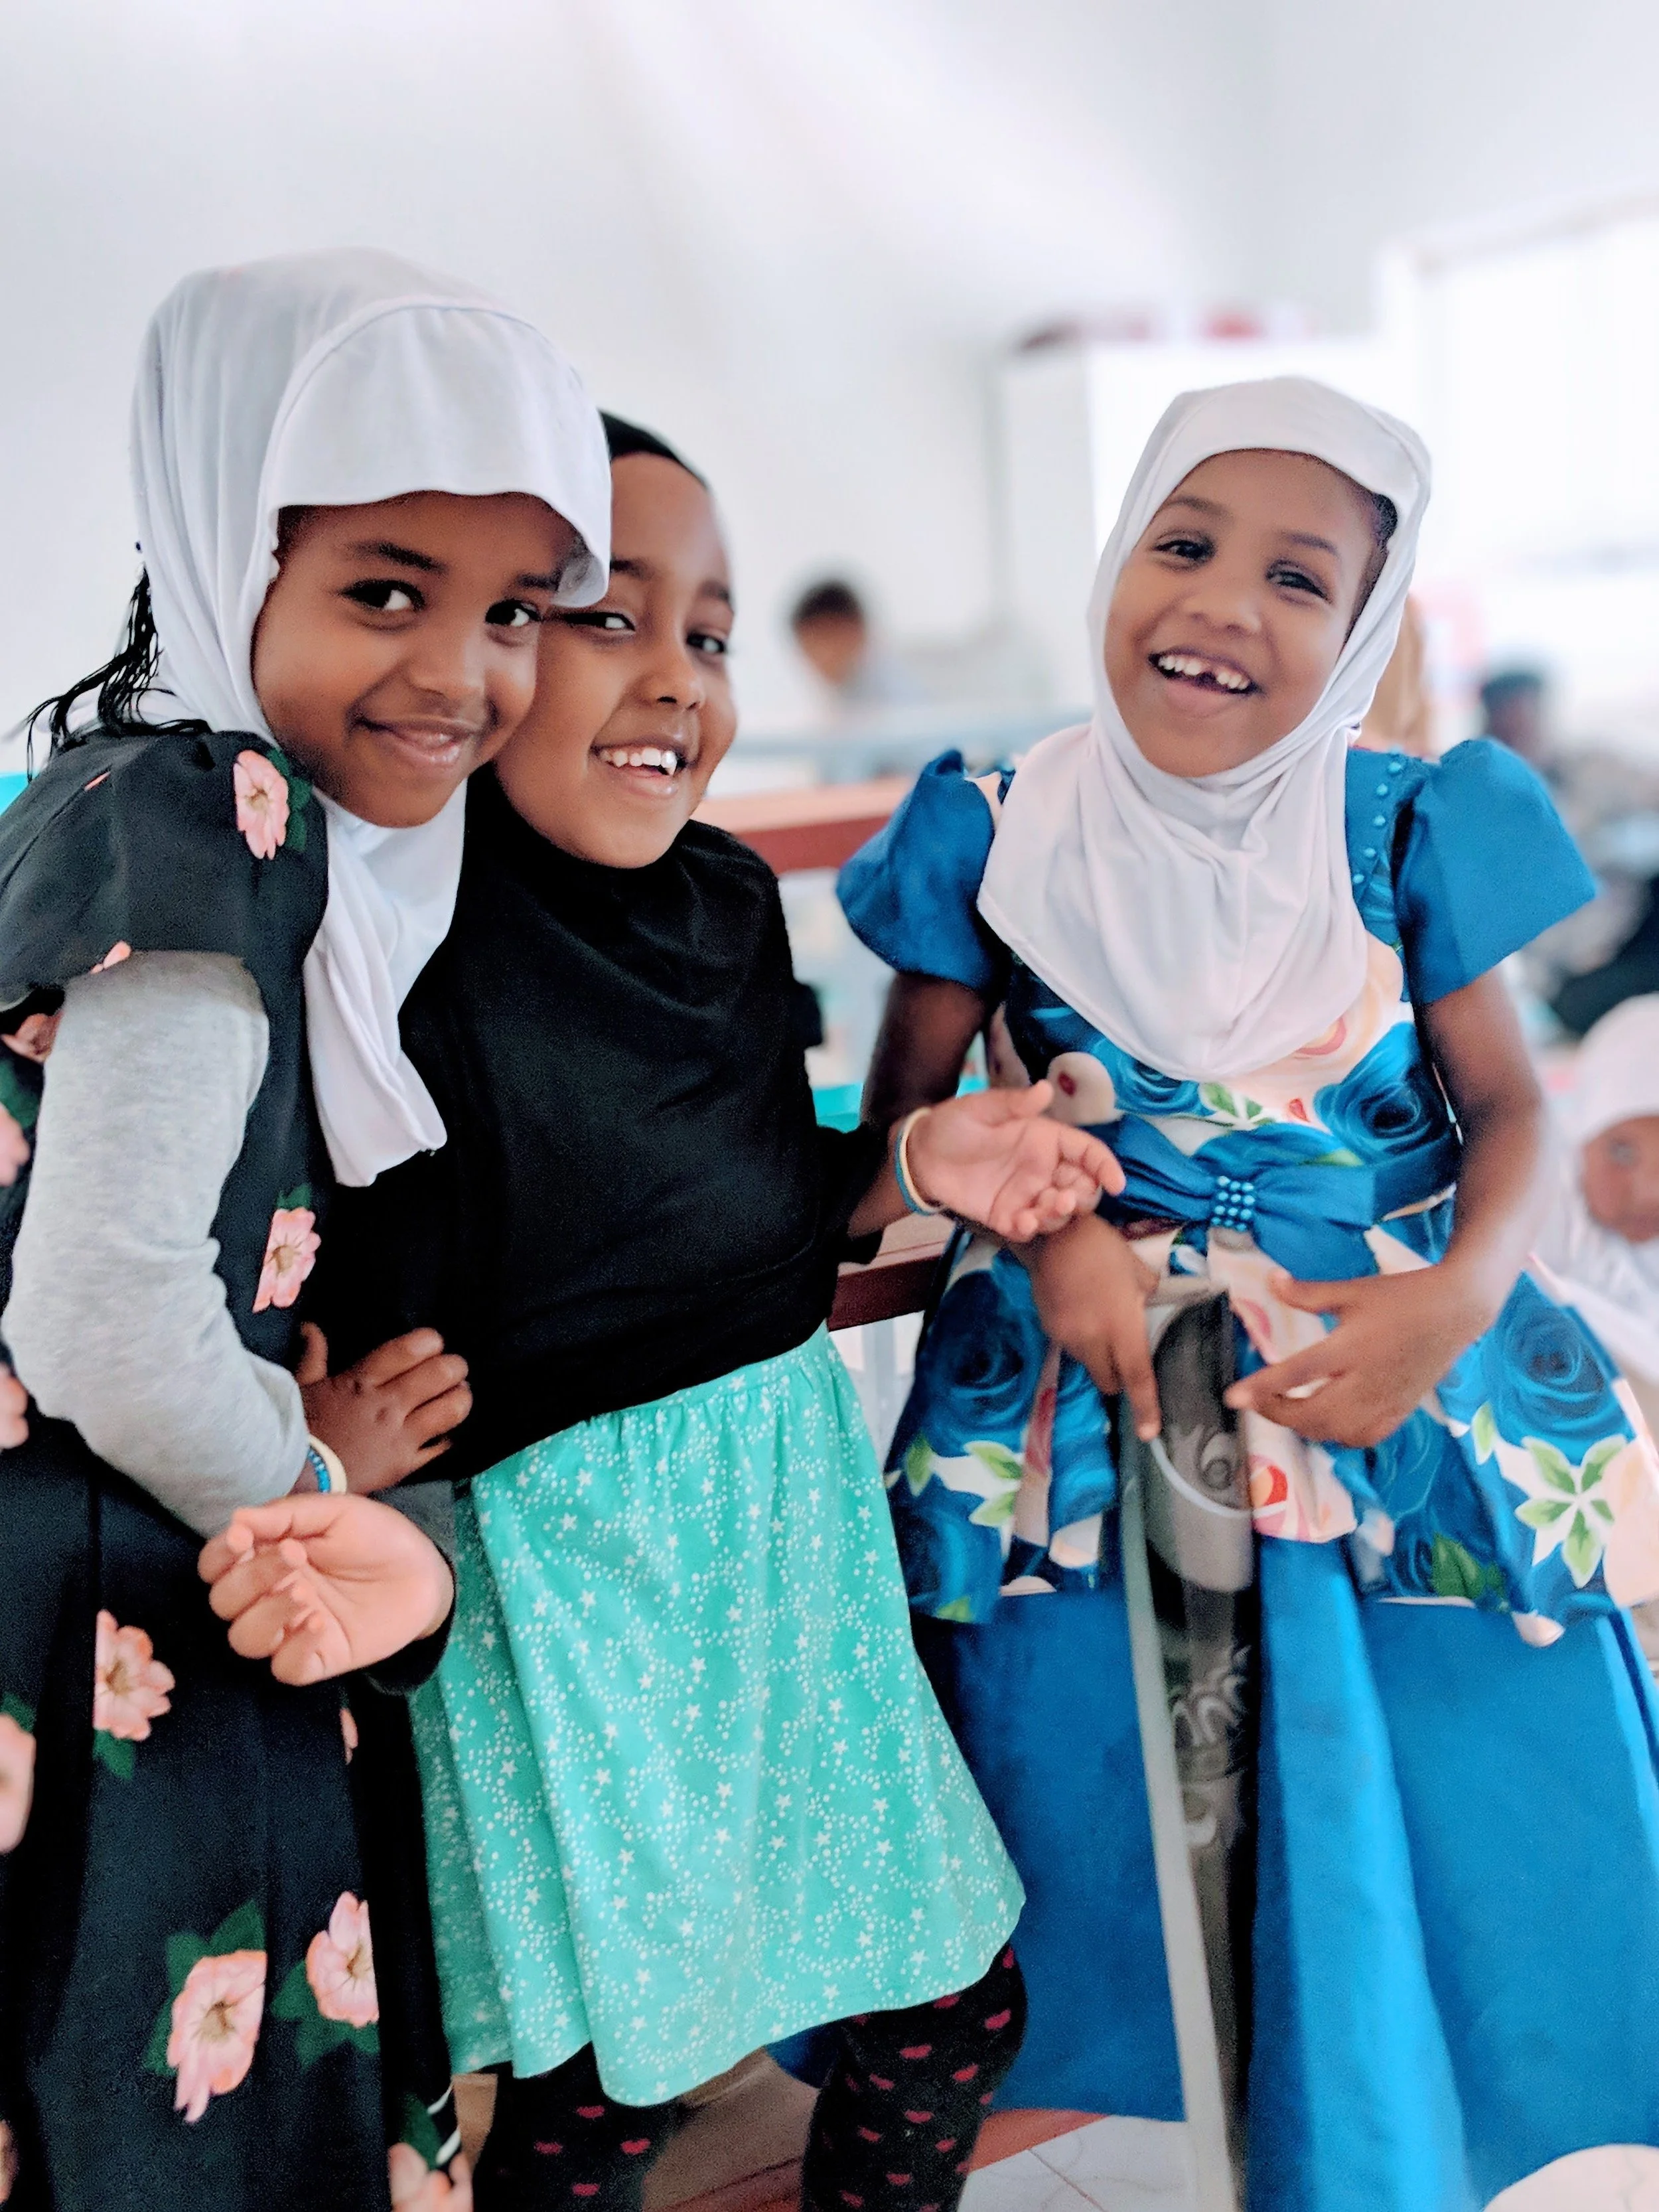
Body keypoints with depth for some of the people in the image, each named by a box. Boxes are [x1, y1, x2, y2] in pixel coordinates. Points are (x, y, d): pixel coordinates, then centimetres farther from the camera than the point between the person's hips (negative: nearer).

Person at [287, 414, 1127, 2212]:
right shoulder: (410, 958, -19)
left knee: (956, 2001, 16)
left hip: (788, 1510, 7)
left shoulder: (727, 901, 3)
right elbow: (378, 1357, -20)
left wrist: (912, 1165, -1)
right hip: (566, 1564, -6)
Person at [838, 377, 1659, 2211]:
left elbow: (1506, 1106, 2)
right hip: (1094, 1380, 0)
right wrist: (1041, 1221, -15)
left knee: (1455, 1812, 2)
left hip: (1395, 1372, 1)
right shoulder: (1000, 834, -5)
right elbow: (906, 1114, 3)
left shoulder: (1399, 831, -4)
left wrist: (1464, 1291, -16)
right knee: (1113, 1810, 8)